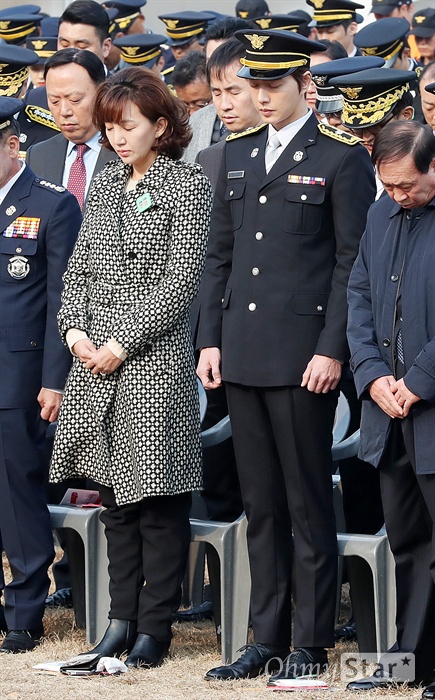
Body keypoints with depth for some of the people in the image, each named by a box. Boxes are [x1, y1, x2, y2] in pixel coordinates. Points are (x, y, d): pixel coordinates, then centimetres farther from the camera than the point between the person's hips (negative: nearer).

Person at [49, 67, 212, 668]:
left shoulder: (188, 186, -5)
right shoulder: (105, 185, 14)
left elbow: (180, 281, -11)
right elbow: (79, 270, 16)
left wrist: (123, 343, -14)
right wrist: (75, 329, -2)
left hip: (156, 361, -6)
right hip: (97, 363, 6)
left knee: (159, 501, -3)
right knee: (115, 496, 10)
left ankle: (154, 626, 2)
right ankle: (122, 616, 15)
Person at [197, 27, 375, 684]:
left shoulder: (343, 156, -5)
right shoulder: (238, 152, 13)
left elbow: (353, 260, -7)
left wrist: (333, 349, -13)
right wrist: (210, 340, 9)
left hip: (303, 354, -6)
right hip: (243, 355, 6)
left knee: (308, 502, 0)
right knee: (260, 504, 10)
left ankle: (313, 643, 6)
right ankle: (267, 638, 16)